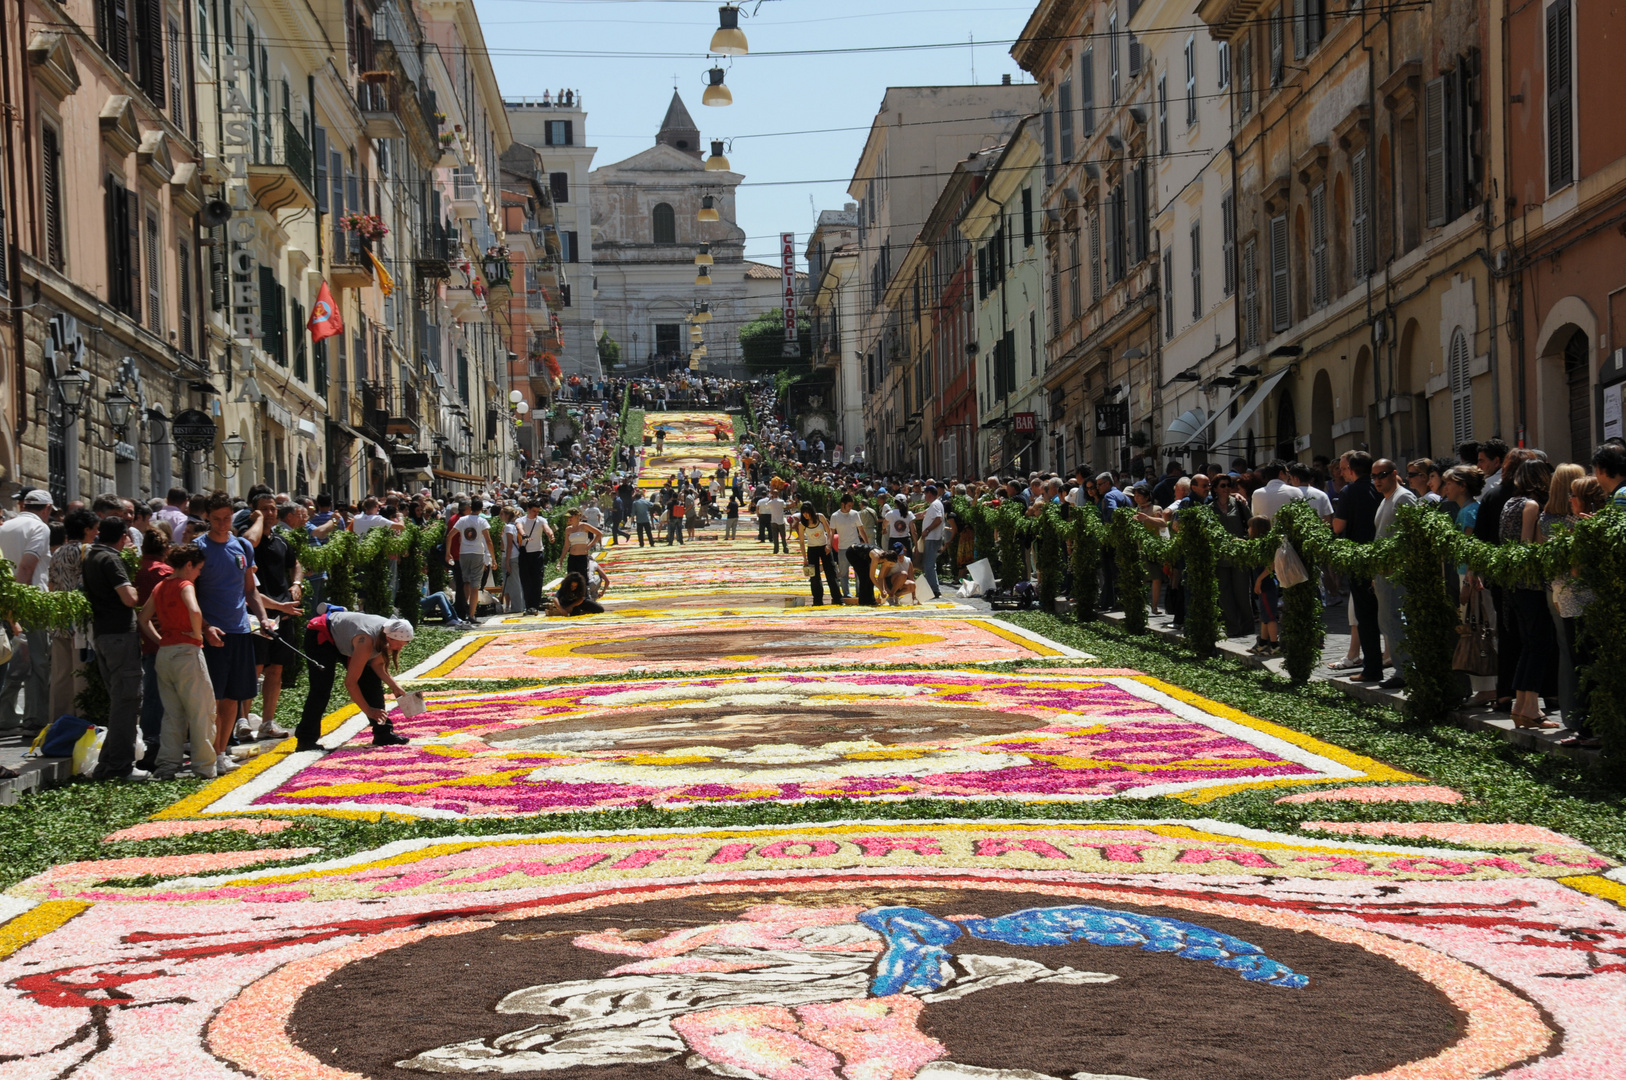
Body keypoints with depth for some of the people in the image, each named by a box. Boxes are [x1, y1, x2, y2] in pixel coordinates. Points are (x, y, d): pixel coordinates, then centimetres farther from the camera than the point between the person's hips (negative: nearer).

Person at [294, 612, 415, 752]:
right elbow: (350, 682, -36)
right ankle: (305, 740, -18)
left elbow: (376, 664, -6)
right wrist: (368, 710, -29)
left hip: (342, 640, 8)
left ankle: (383, 733, 7)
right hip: (320, 635, -8)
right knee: (322, 688, -20)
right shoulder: (366, 642, -40)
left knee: (372, 680, 1)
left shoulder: (389, 632, -18)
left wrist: (394, 686, -20)